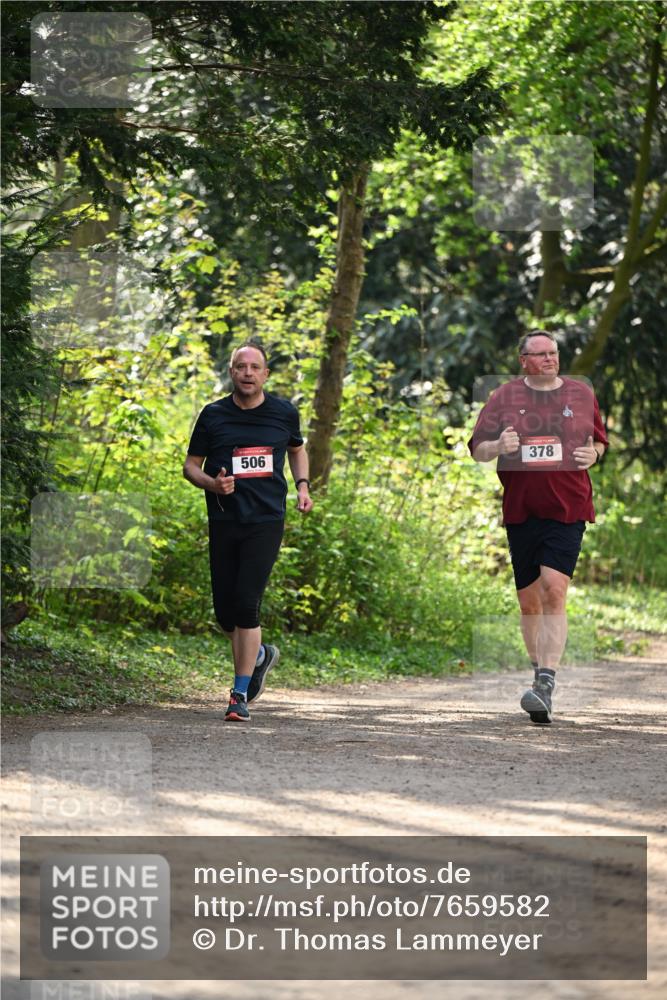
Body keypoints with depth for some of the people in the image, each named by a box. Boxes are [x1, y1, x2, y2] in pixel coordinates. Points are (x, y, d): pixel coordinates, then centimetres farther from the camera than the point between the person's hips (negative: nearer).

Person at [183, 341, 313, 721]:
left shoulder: (284, 413, 5)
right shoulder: (213, 416, 2)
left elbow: (297, 449, 25)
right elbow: (191, 465, 8)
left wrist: (303, 485, 9)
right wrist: (212, 483, -13)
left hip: (266, 522, -2)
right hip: (224, 521, 2)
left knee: (246, 604, -13)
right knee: (225, 609, 4)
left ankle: (240, 695, -6)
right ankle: (260, 655, 37)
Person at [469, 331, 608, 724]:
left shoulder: (582, 394, 9)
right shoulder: (504, 397, 6)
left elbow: (599, 440, 20)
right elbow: (477, 449, 6)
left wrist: (593, 453, -3)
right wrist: (498, 447, -16)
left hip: (567, 511, -2)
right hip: (521, 512, 2)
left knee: (554, 590, -18)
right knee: (529, 601, 9)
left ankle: (546, 685, -24)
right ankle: (539, 668, 31)